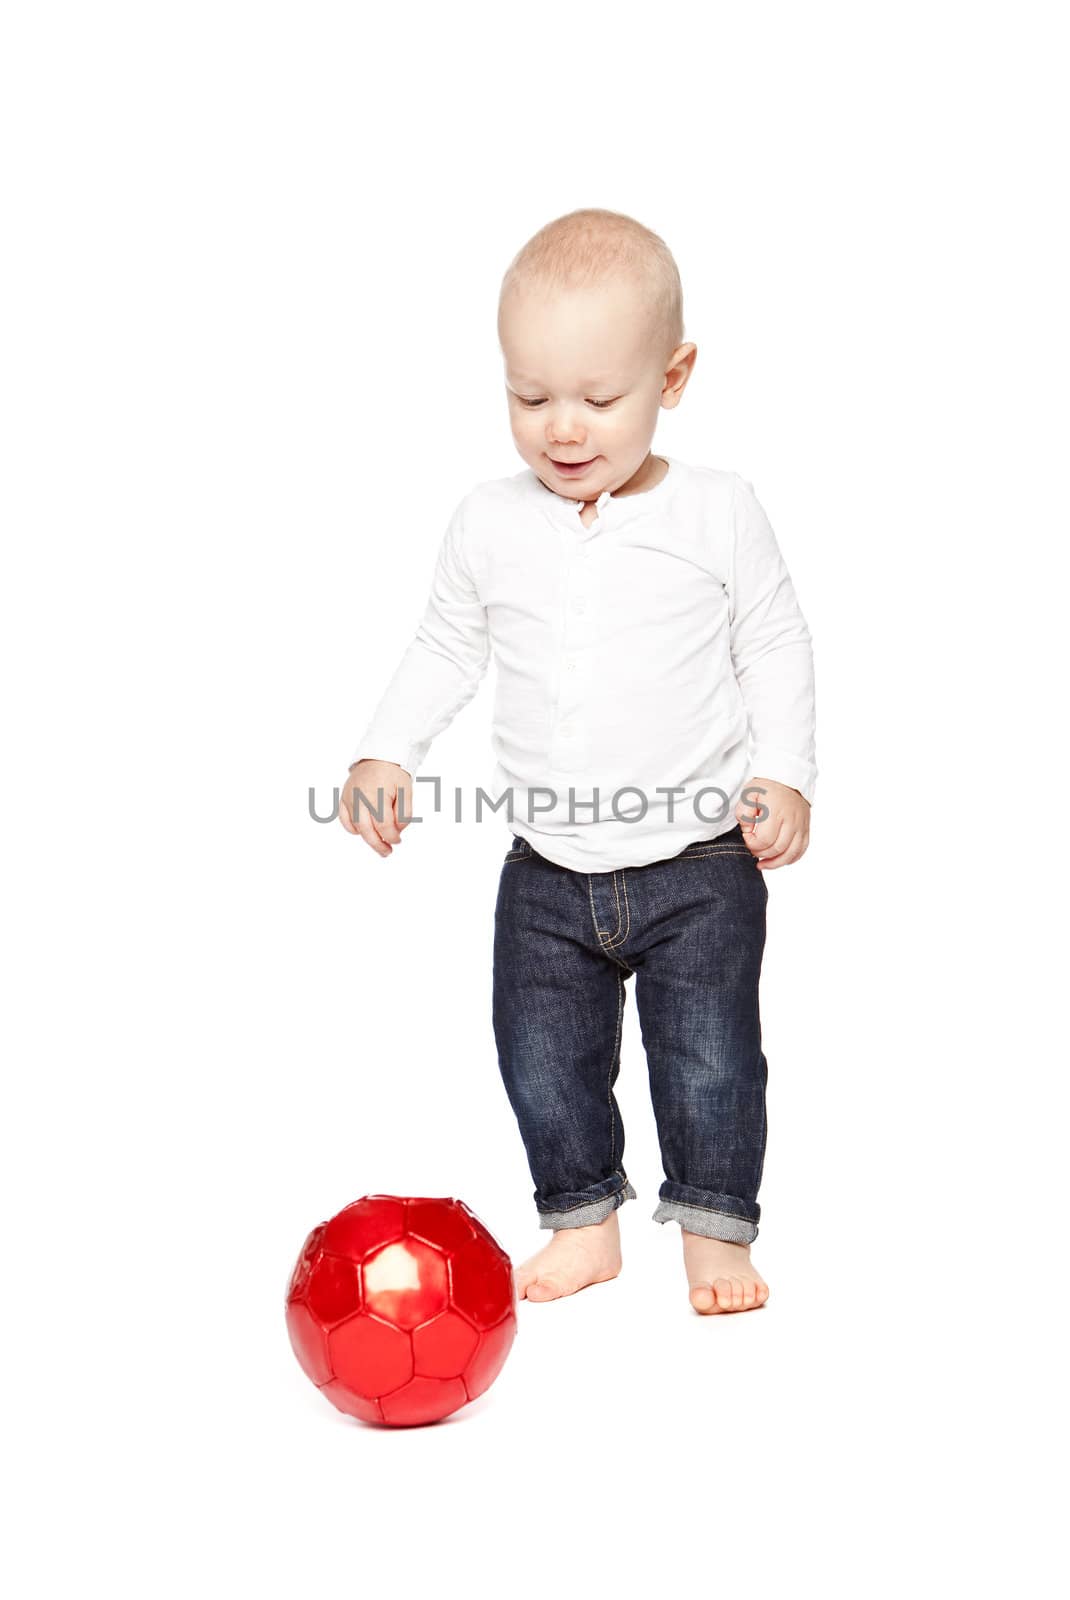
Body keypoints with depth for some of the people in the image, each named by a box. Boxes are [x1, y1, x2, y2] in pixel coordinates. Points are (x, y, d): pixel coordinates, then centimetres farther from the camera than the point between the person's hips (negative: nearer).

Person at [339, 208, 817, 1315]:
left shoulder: (718, 513, -7)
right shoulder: (489, 524, -1)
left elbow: (775, 645, 1)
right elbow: (447, 647, 11)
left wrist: (783, 772, -8)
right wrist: (386, 752, 2)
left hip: (698, 862, -2)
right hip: (547, 872, 3)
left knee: (709, 1059, 4)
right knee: (543, 1059, 10)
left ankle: (714, 1229, 26)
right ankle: (583, 1222, 31)